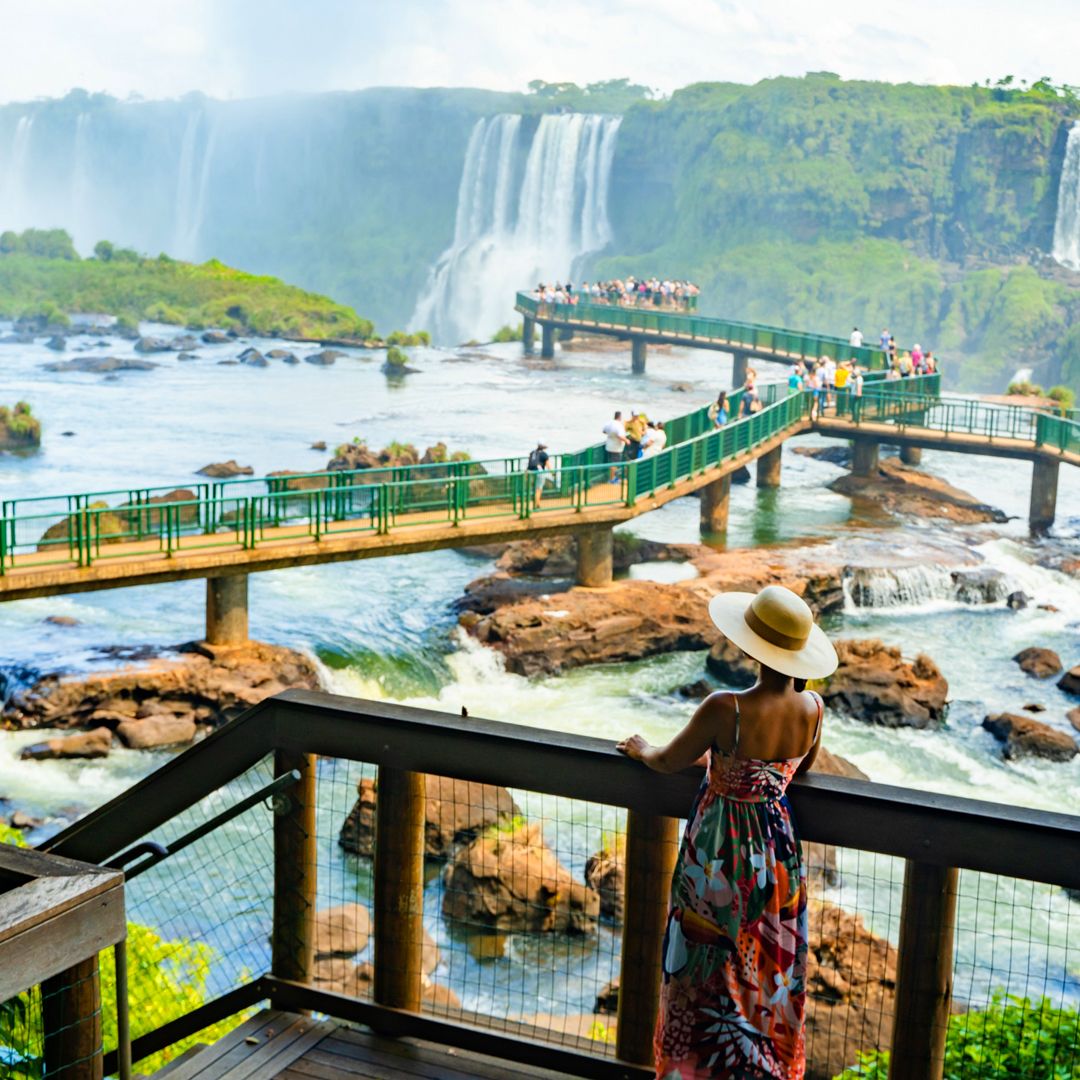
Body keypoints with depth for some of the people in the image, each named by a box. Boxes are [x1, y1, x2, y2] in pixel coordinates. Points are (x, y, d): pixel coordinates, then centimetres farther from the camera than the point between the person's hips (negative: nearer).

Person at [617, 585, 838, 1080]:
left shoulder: (725, 709, -29)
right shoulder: (811, 708, -13)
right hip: (777, 852, 5)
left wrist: (641, 750, 12)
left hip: (719, 857, -5)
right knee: (769, 973, 23)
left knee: (704, 973, 16)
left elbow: (668, 762, -12)